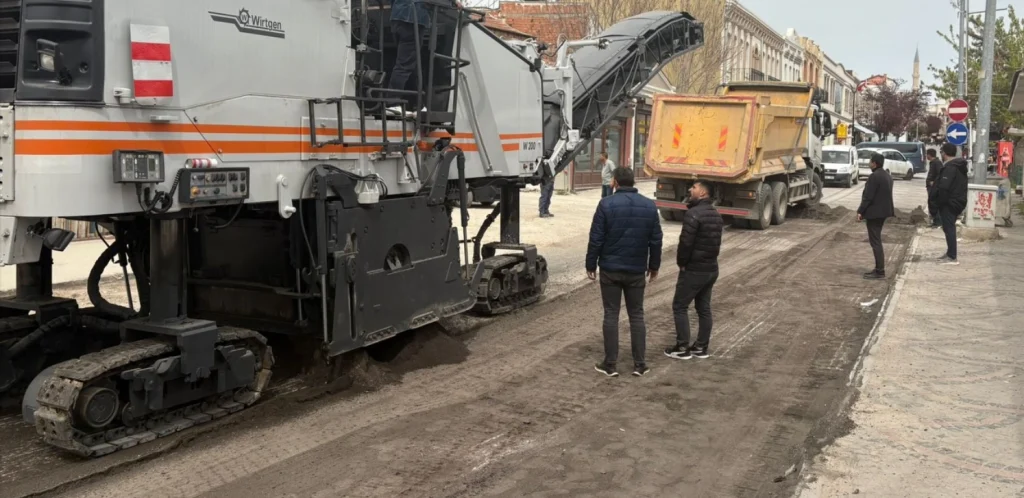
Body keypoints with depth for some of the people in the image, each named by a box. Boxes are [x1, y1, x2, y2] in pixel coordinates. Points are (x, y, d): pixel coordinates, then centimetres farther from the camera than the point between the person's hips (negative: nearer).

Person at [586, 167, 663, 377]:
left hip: (610, 269, -2)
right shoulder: (649, 206, 1)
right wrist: (654, 265, 16)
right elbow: (656, 240, 5)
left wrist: (591, 265, 0)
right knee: (636, 315, 11)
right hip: (636, 270, 3)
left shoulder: (606, 204, -10)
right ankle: (640, 364, 12)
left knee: (611, 315, 5)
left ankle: (610, 364, 8)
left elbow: (596, 239, -10)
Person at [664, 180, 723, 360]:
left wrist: (681, 263, -7)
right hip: (711, 268, 8)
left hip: (694, 269, -8)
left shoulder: (693, 214, -19)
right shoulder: (716, 215, 10)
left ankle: (682, 348, 5)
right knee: (704, 308, 14)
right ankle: (701, 347, 20)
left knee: (679, 307, 3)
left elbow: (685, 243, -21)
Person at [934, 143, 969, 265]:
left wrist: (939, 202, -16)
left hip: (949, 203, -10)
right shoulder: (960, 166, 15)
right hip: (959, 201, 10)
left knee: (949, 228, -7)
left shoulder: (949, 167, -19)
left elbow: (943, 187, -27)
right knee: (949, 228, 19)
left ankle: (952, 257, -7)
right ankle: (950, 253, 29)